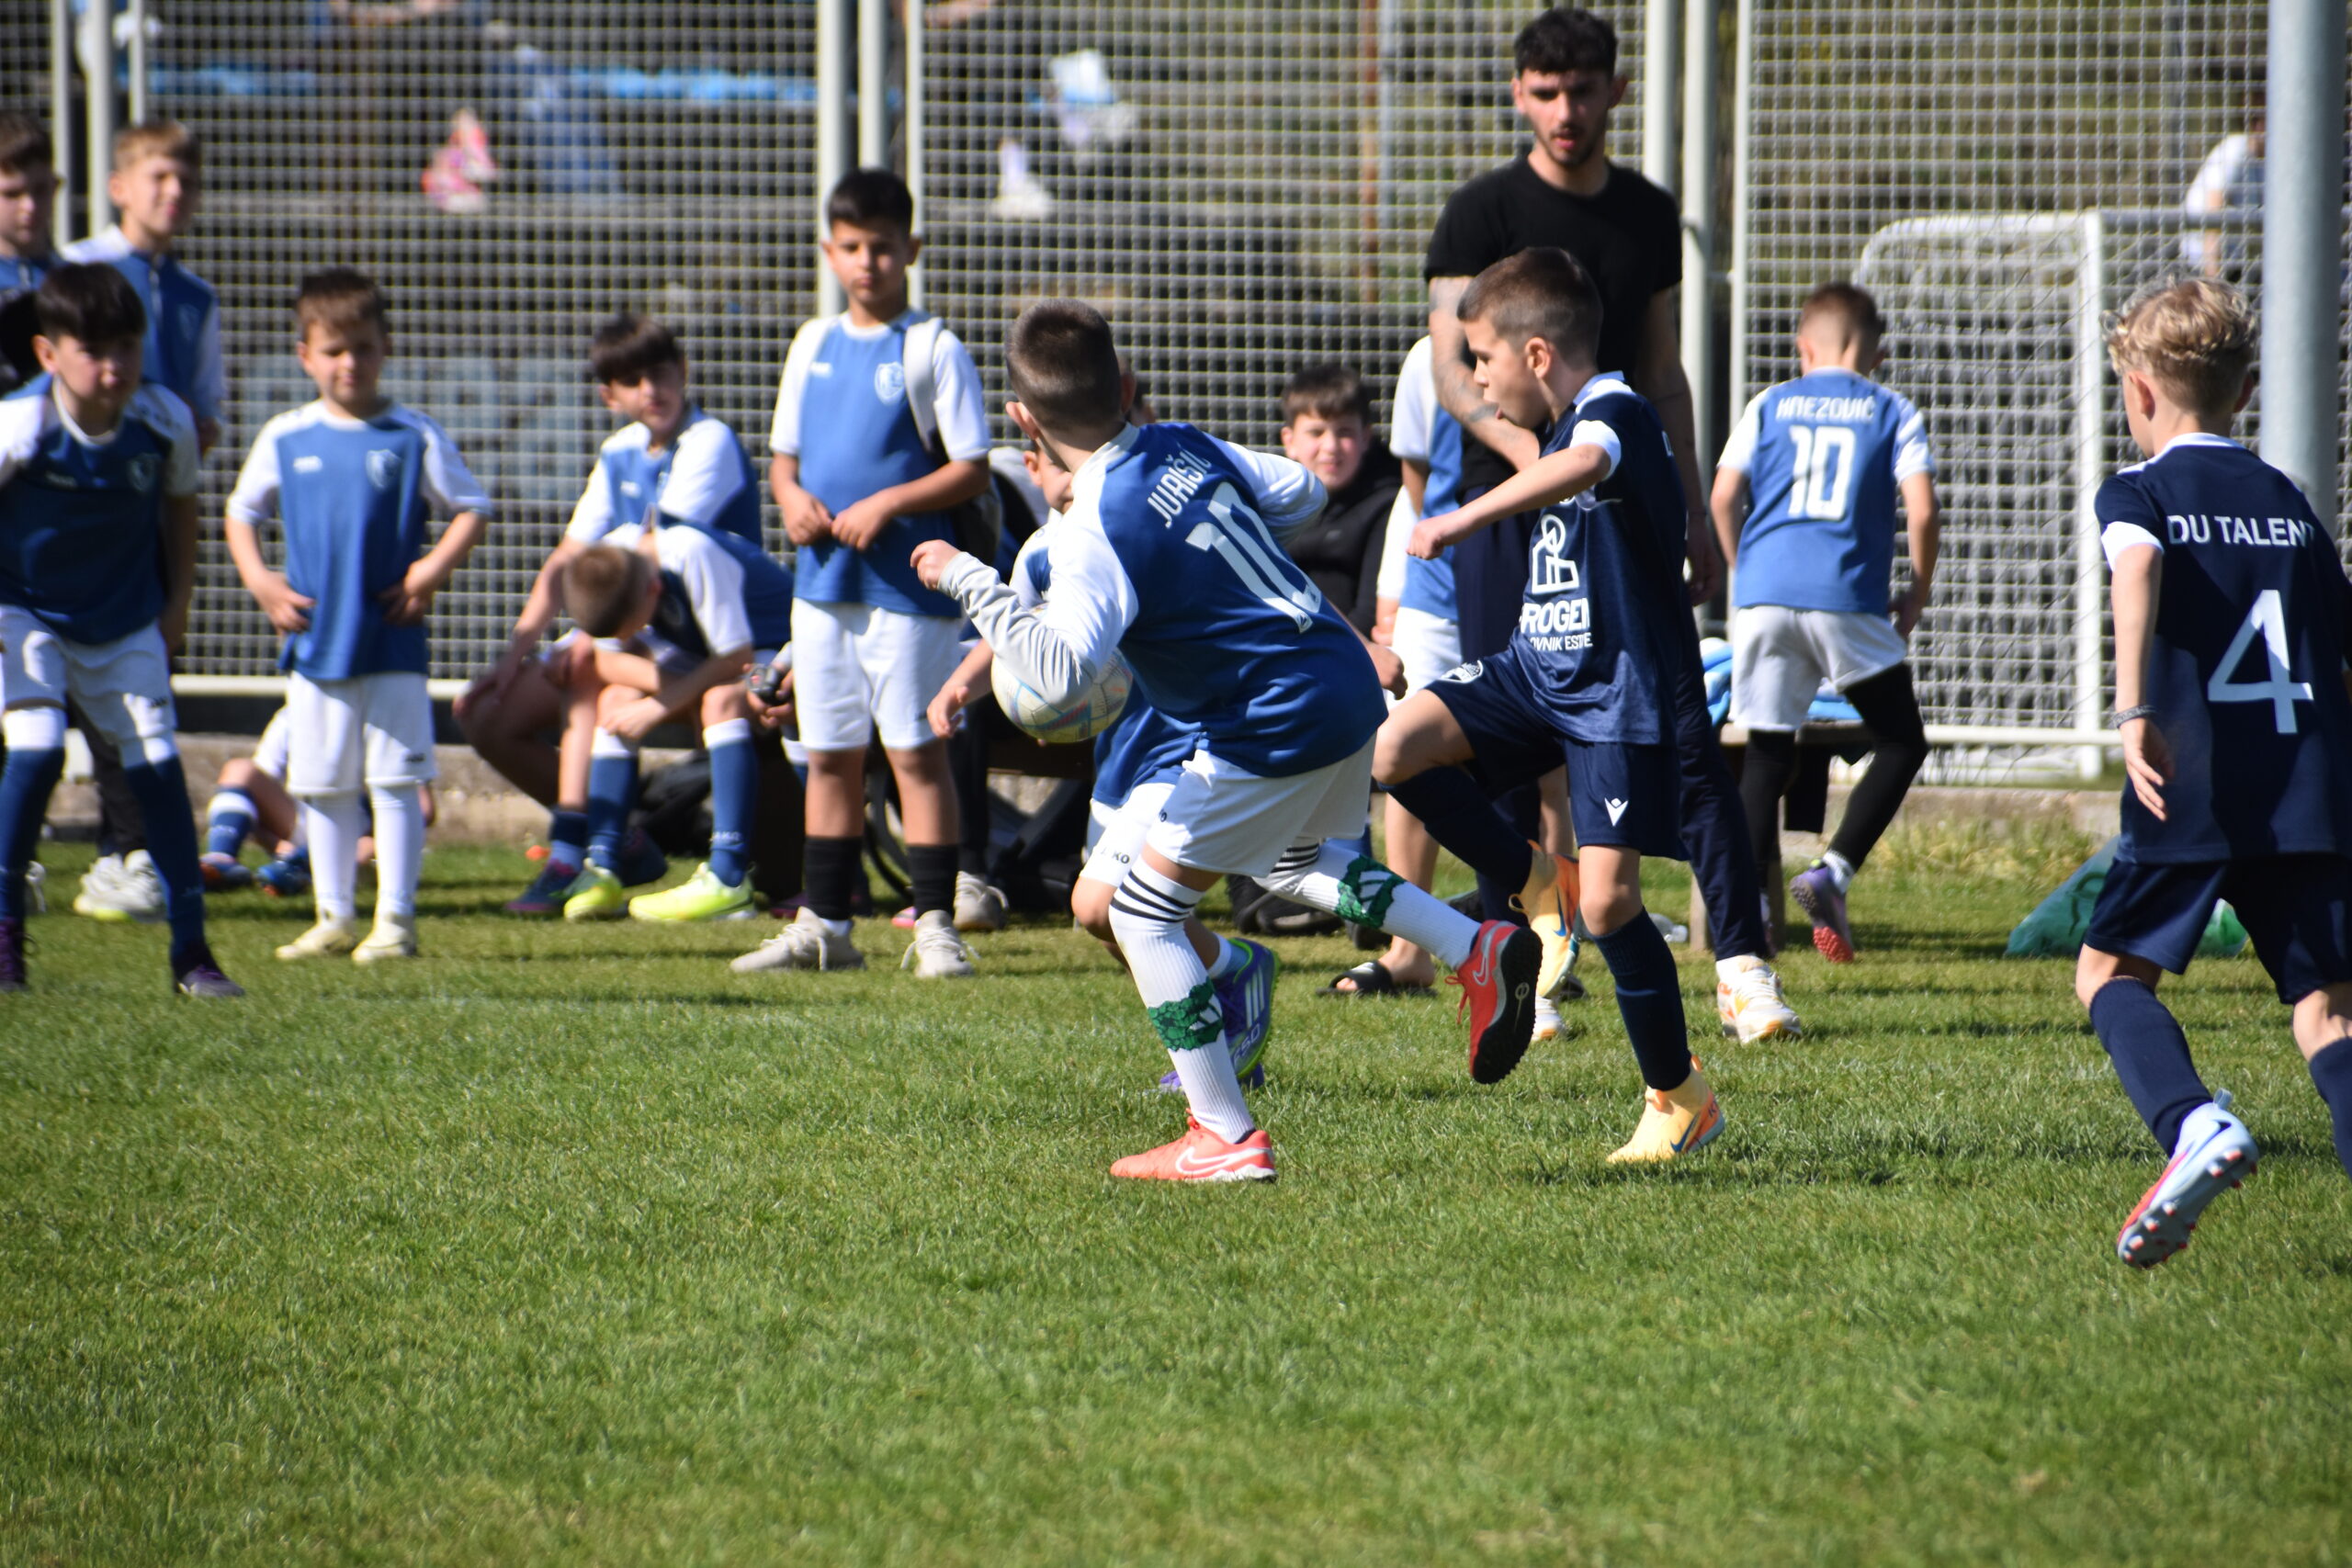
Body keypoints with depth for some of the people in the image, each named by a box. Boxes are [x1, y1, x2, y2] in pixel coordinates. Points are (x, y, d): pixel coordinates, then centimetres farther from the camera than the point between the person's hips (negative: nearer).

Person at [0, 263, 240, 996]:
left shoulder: (165, 422, -16)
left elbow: (179, 504, 5)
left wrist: (177, 602, 5)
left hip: (125, 621, 3)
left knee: (158, 761, -3)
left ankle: (190, 948, 3)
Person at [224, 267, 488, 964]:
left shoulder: (414, 438, -2)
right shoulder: (284, 439, 5)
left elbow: (471, 509, 4)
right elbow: (241, 513, 16)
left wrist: (435, 568, -10)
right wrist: (258, 579, 1)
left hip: (392, 643, -3)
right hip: (315, 643, 3)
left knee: (395, 781, -4)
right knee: (322, 784, 8)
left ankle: (394, 919, 1)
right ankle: (334, 918, 17)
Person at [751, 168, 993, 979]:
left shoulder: (933, 349, -6)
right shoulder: (814, 344, 12)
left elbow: (972, 469, -8)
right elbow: (783, 452, 18)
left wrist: (888, 504, -19)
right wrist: (792, 496, -3)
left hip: (906, 579, -6)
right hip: (822, 577, 6)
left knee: (915, 751, -5)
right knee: (830, 755, 11)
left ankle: (935, 925, -2)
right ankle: (823, 924, 18)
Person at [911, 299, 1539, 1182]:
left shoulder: (1096, 533, -18)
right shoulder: (1188, 449, 6)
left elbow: (1061, 671, -29)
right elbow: (1301, 494, 20)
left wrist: (970, 582, -21)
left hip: (1278, 730, -9)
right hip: (1351, 681, 9)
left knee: (1144, 912, 3)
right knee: (1289, 859, 36)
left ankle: (1226, 1136, 2)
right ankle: (1478, 951, 21)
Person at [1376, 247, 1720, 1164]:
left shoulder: (1616, 412, -17)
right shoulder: (1565, 427, 13)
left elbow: (1583, 466, -41)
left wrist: (1466, 519, -51)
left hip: (1618, 693, -8)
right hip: (1535, 668, 8)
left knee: (1608, 902, -11)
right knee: (1390, 750, -14)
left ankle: (1680, 1100, 5)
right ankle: (1536, 887, 5)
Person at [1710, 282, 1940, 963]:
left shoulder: (1770, 404, 13)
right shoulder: (1893, 413, 9)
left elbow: (1722, 498, 5)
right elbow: (1922, 509, -3)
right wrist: (1918, 594, 11)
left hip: (1764, 594, 2)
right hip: (1846, 599, -2)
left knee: (1766, 756, 9)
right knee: (1900, 743, 13)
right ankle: (1833, 870, -4)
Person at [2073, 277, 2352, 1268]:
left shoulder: (2139, 491, 3)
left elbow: (2137, 565, -20)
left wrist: (2134, 712, -31)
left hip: (2196, 795, -4)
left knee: (2110, 970, 12)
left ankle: (2194, 1126, -14)